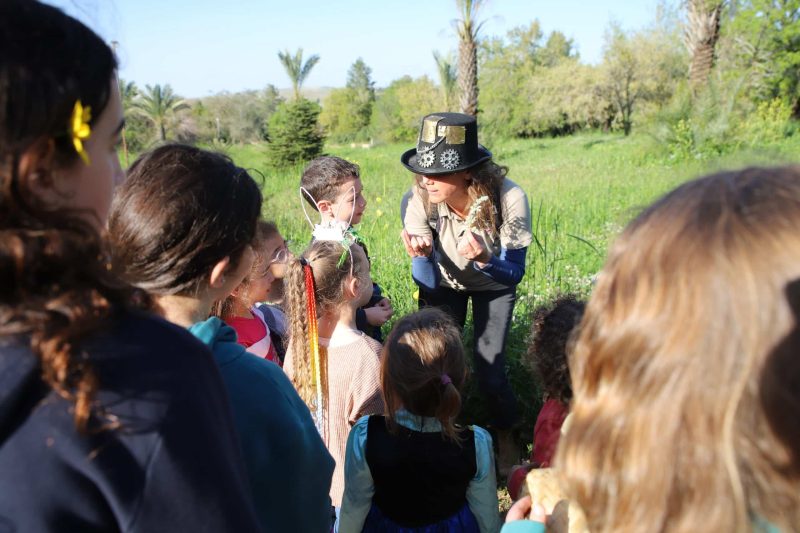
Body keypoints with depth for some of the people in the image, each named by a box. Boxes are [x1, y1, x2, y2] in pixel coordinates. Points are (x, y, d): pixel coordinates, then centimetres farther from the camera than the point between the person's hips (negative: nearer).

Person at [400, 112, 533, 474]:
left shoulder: (508, 199, -35)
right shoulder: (418, 201, -31)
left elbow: (514, 273, -24)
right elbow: (428, 282, -23)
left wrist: (484, 259, -45)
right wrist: (421, 255, -45)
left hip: (494, 285, -1)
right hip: (444, 284, 2)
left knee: (490, 373, -6)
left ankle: (505, 438, 28)